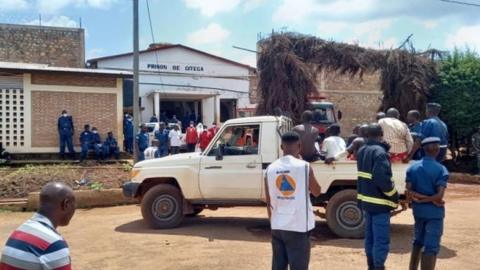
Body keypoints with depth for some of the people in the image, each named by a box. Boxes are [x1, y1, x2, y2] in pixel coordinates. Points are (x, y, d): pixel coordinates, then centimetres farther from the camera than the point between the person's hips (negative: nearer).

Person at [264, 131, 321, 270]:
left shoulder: (270, 169, 0)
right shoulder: (304, 166, -11)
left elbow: (269, 203, 7)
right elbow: (317, 192, 5)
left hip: (277, 226, 4)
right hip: (299, 226, -4)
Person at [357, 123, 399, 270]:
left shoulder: (361, 151, 10)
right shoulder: (380, 152, -19)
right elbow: (382, 179, -24)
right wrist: (394, 195, -13)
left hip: (366, 200, 9)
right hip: (379, 202, -9)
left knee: (370, 237, 18)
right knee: (381, 240, -3)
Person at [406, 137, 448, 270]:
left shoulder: (412, 168, 1)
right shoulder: (441, 169, -12)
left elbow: (409, 193, -9)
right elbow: (439, 196, -20)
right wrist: (428, 199, -7)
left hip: (418, 211, 5)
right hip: (434, 212, -5)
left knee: (418, 242, 21)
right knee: (431, 248, 0)